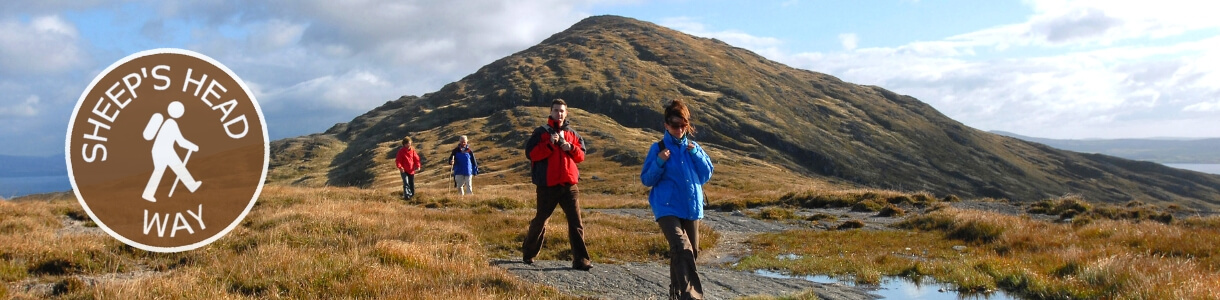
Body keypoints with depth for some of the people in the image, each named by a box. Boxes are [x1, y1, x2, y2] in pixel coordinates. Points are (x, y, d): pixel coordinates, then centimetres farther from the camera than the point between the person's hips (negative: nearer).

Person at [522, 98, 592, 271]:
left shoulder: (572, 134, 14)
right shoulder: (541, 132, 2)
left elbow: (581, 156, 12)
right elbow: (530, 153, -9)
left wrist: (571, 148, -7)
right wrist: (550, 144, -17)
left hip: (569, 184, 3)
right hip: (547, 185, -3)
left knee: (576, 221, -4)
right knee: (540, 220, 10)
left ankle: (580, 259, -4)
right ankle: (528, 253, 29)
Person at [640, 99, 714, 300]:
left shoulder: (693, 147, 9)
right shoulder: (658, 148, -2)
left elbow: (707, 175, 7)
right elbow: (646, 180, -1)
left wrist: (696, 154, -7)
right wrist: (659, 163, -18)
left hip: (692, 207, 5)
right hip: (667, 208, -5)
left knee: (691, 252, 13)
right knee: (682, 249, -24)